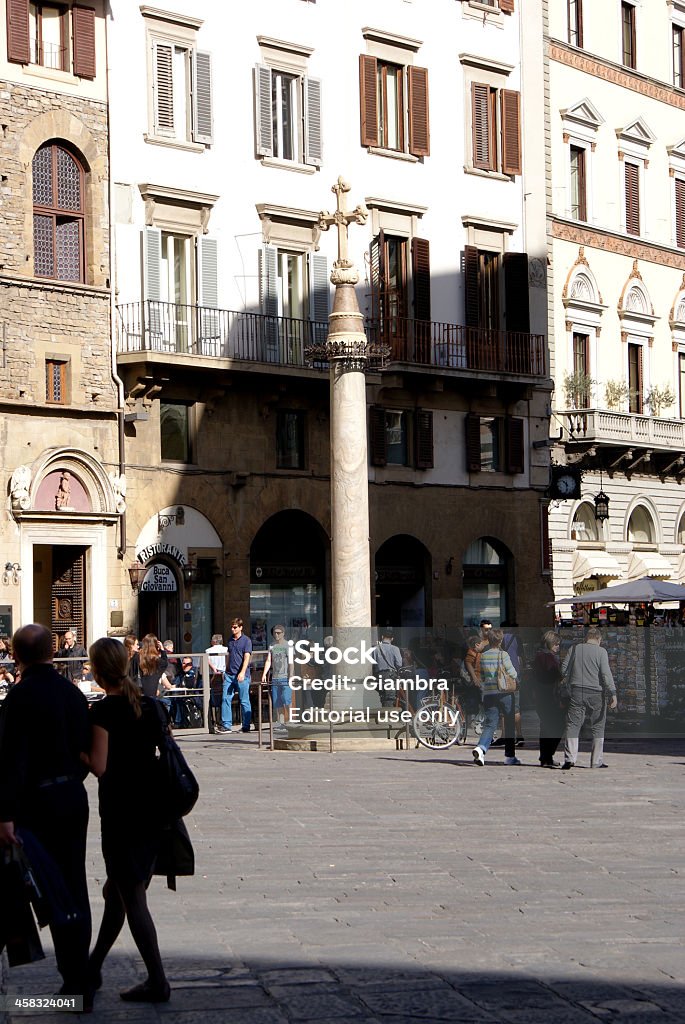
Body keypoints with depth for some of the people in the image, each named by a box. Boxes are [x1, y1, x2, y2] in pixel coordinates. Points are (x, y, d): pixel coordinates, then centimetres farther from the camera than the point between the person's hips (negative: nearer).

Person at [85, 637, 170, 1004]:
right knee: (116, 890, 19)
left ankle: (157, 982, 0)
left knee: (132, 897, 0)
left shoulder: (103, 711, -15)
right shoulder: (149, 705, 6)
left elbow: (99, 766, -19)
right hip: (152, 808, 7)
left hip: (121, 814, -7)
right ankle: (94, 967, 32)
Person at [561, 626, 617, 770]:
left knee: (572, 725, 2)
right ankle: (596, 762, 10)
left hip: (576, 692, 2)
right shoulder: (601, 651, -2)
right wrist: (612, 694, -11)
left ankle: (569, 757, -12)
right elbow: (606, 674, -11)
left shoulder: (574, 649, 7)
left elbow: (564, 670, 9)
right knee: (597, 727, 8)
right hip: (596, 693, -2)